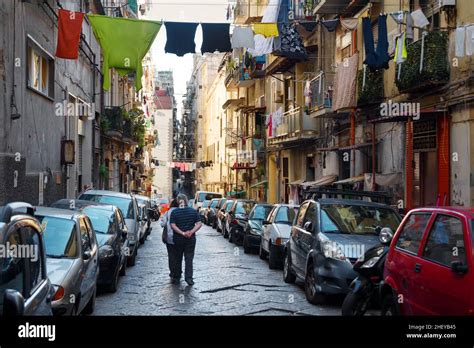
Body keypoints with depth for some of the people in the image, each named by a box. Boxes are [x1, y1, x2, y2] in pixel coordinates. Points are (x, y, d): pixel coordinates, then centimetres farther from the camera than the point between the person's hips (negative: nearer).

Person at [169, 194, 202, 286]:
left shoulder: (174, 212, -6)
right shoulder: (193, 211, -1)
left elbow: (173, 226, -15)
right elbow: (199, 224, -6)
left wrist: (183, 233, -17)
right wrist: (191, 232, -13)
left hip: (178, 239, 0)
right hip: (190, 239, 1)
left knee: (177, 258, 14)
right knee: (189, 259, 4)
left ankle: (177, 276, 24)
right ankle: (188, 277, -5)